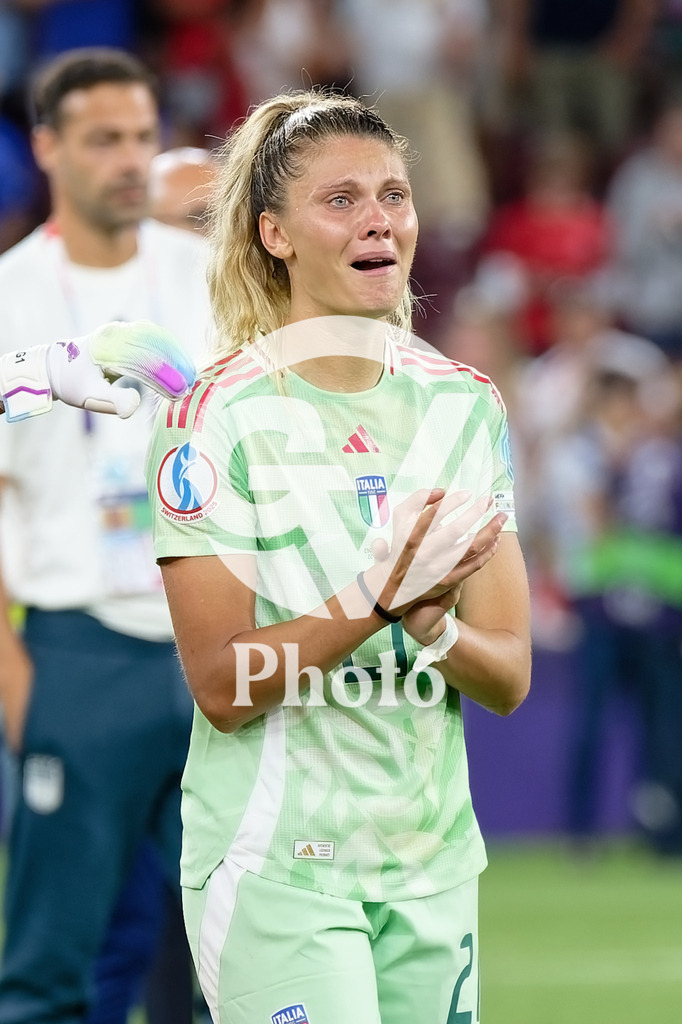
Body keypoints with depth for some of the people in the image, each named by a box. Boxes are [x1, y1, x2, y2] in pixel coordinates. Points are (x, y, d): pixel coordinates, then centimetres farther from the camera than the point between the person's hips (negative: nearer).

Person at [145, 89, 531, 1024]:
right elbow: (221, 686, -14)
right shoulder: (219, 415, -9)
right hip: (274, 868, -5)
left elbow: (509, 678, 3)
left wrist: (433, 627, -18)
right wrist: (378, 598, -26)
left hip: (433, 866, 5)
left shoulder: (466, 406, 5)